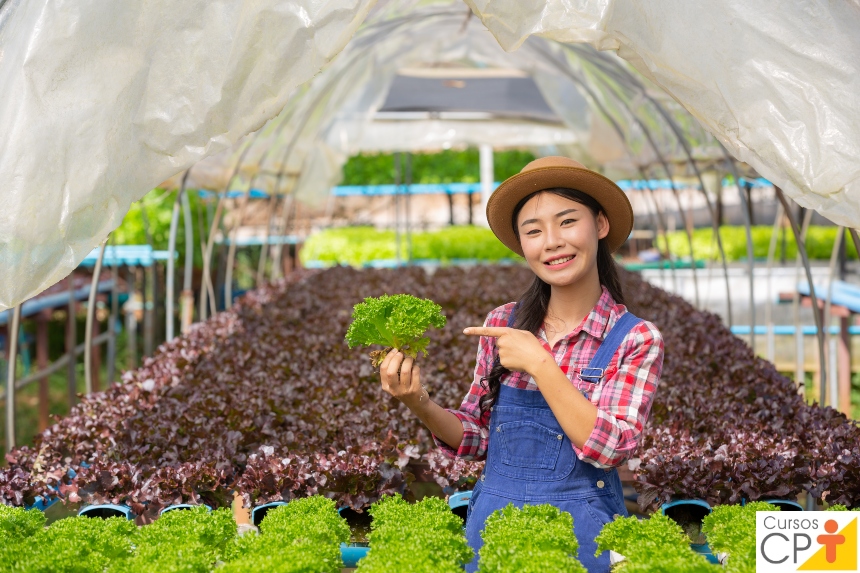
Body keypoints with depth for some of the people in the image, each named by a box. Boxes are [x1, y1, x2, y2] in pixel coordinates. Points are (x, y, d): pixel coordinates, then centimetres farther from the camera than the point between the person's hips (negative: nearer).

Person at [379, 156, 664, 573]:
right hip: (492, 521, 3)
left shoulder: (636, 339, -8)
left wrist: (539, 363, -19)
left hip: (579, 531, -2)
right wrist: (419, 404, -11)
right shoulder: (503, 325, 0)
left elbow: (611, 448, -17)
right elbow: (477, 437, 6)